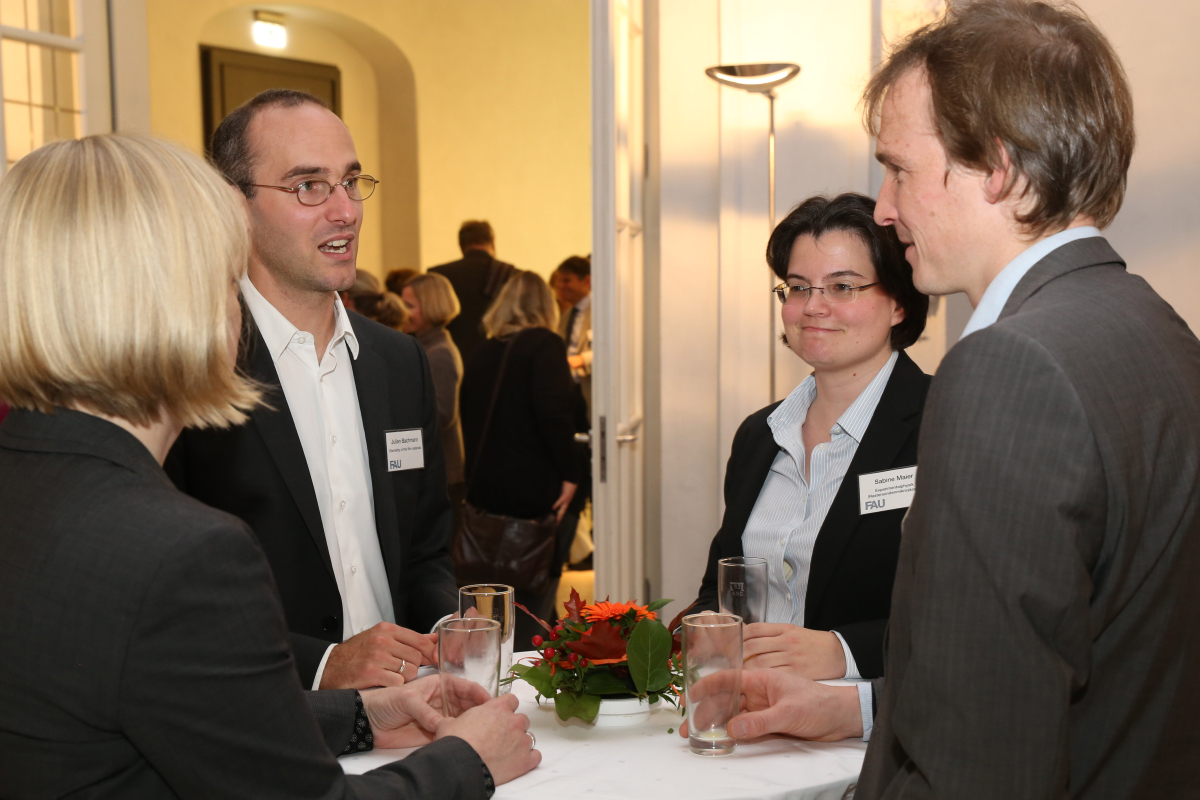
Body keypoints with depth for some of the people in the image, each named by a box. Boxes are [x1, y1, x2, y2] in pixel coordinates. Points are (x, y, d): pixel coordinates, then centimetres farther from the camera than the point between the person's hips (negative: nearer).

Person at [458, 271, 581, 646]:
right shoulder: (545, 344, -8)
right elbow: (555, 412, -21)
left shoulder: (482, 352, 11)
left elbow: (468, 420, 15)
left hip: (485, 489, 7)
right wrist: (569, 472, -15)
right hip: (535, 489, -6)